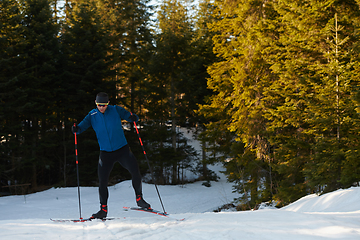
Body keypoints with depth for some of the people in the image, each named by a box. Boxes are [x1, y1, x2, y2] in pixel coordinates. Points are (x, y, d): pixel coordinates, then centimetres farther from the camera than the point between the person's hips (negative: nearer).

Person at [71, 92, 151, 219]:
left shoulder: (115, 110, -3)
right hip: (105, 153, 1)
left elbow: (129, 116, 0)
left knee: (135, 171, -13)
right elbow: (82, 126, -5)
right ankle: (103, 209, 11)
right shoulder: (92, 115, 0)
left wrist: (134, 118, -24)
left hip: (122, 149, -1)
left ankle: (139, 198, 8)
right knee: (102, 181, -3)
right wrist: (76, 129, -28)